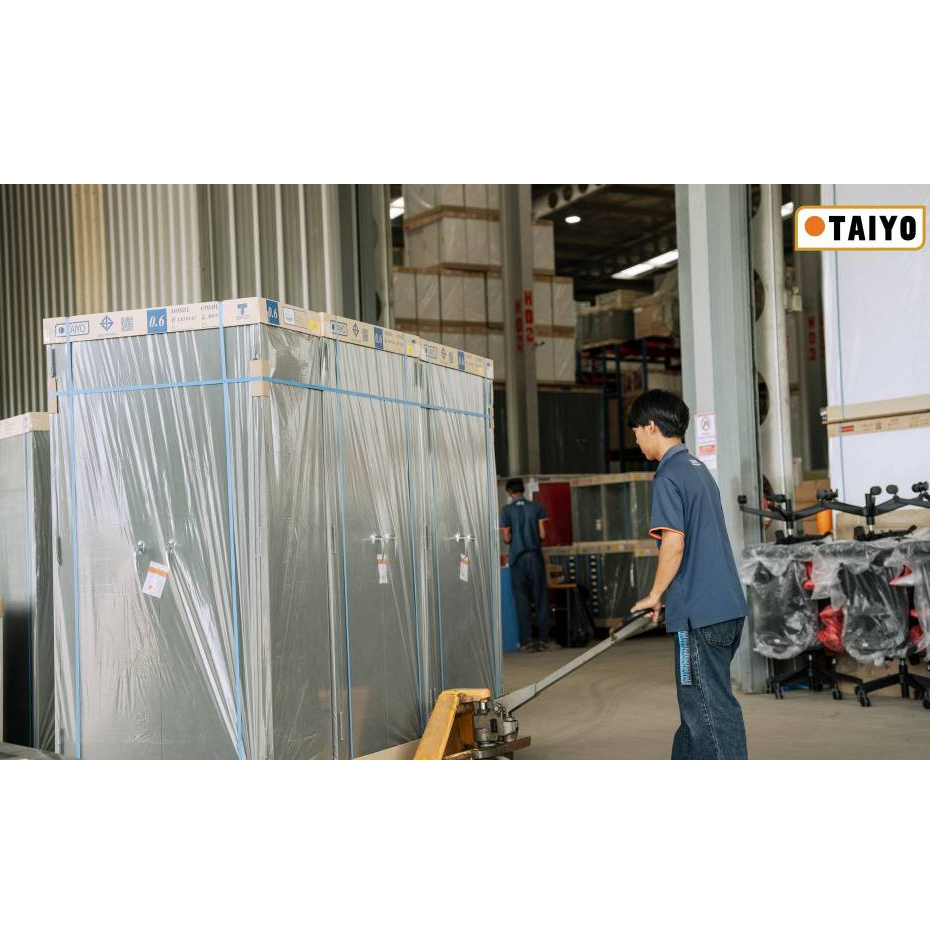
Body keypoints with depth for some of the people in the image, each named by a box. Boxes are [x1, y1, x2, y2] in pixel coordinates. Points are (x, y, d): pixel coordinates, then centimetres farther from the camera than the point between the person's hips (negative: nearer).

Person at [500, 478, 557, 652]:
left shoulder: (507, 510, -3)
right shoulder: (536, 506, 1)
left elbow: (507, 539, -3)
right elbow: (542, 534, -2)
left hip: (517, 558, -1)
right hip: (535, 556, 1)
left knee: (522, 600, 4)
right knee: (541, 598, 7)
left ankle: (527, 641, 2)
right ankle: (544, 639, 7)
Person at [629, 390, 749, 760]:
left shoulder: (668, 477, -12)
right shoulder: (699, 469, 16)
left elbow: (674, 544, -20)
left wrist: (655, 595, -7)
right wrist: (666, 596, 21)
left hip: (699, 612, -9)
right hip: (728, 606, 10)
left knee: (711, 707, -2)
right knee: (696, 701, 18)